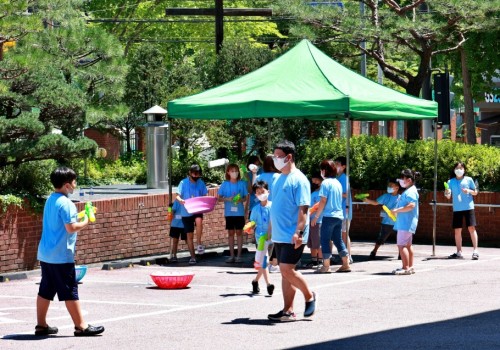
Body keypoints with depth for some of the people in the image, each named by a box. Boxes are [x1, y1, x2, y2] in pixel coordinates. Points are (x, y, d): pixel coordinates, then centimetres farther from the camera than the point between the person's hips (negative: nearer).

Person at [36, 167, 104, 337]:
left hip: (45, 253, 9)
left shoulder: (50, 200, 13)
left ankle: (41, 325, 15)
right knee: (70, 291, -4)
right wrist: (85, 222, -6)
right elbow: (71, 227, -22)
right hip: (61, 255, -9)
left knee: (45, 290, 12)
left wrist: (79, 216, 15)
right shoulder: (66, 203, -16)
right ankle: (81, 326, 1)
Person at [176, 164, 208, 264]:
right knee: (189, 235, 4)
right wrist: (180, 200, -28)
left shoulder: (201, 183, 5)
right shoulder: (183, 183, -2)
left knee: (199, 220, -34)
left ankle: (199, 244, -22)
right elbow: (177, 196, -5)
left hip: (198, 210, 0)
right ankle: (192, 257, 15)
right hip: (186, 212, 0)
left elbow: (204, 196, 10)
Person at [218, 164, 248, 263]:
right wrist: (228, 199, -16)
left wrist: (241, 200, -16)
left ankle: (239, 255, 6)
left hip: (239, 212, -1)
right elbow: (220, 198, 2)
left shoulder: (242, 183, 0)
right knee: (230, 233, 7)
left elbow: (246, 197, 5)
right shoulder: (225, 184, 0)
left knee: (239, 232, 3)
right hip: (229, 213, 1)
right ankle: (231, 255, 13)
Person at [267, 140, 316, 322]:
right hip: (279, 235, 8)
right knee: (285, 272, 8)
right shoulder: (278, 179, 15)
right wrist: (270, 229, 20)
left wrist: (298, 232, -25)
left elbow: (303, 209, -17)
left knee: (287, 269, -14)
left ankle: (309, 296, 8)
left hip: (292, 237, -8)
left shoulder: (299, 179, -11)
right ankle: (288, 311, 11)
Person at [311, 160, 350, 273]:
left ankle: (326, 266, -4)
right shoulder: (337, 182, 14)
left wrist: (316, 217, -8)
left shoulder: (326, 183, -9)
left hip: (328, 216, -7)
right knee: (338, 240, 13)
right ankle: (346, 264, 12)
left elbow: (323, 202, -13)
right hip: (339, 215, 7)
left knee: (325, 240, -2)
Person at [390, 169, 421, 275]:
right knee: (408, 244, 15)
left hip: (406, 223, -11)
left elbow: (411, 206, -29)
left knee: (401, 245, -12)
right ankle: (410, 267, 19)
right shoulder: (409, 191, 18)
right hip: (407, 223, 11)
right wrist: (397, 211, 15)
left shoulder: (410, 192, -16)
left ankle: (406, 268, -14)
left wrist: (397, 210, -21)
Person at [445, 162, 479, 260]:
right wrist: (447, 194, -19)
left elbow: (475, 192, 9)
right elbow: (449, 196, 4)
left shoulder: (468, 180, 3)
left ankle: (475, 251, -8)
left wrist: (469, 191, -12)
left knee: (471, 228, -9)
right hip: (457, 209, 2)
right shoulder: (451, 182, 8)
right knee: (457, 230, 3)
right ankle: (459, 252, 9)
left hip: (468, 207, -2)